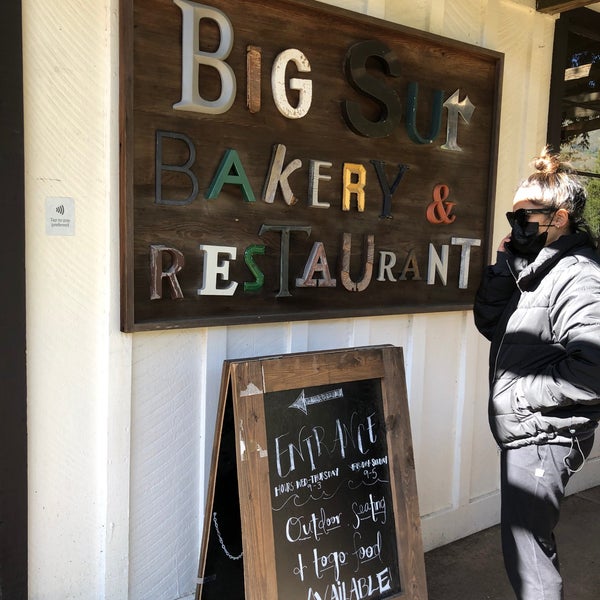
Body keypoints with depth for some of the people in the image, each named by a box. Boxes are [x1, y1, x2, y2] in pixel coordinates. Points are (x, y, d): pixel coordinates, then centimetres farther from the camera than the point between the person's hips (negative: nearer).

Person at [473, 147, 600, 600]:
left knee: (526, 548, 1)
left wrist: (524, 392, -19)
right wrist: (504, 267, -1)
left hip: (545, 439, -9)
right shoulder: (534, 267, 10)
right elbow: (490, 325, 10)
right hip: (523, 433, 9)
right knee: (533, 540, 24)